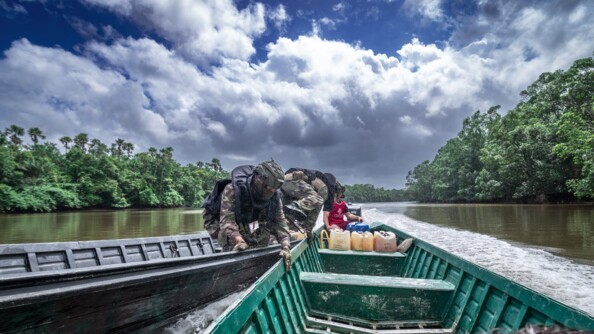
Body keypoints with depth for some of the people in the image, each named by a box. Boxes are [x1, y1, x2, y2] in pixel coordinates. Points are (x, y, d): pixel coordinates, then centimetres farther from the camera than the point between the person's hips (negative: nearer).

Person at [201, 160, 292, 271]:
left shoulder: (274, 196, -22)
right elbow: (227, 220, -43)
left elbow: (280, 222, -20)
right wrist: (239, 241, -59)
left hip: (246, 221, 5)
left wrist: (285, 247, -34)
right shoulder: (232, 189, -38)